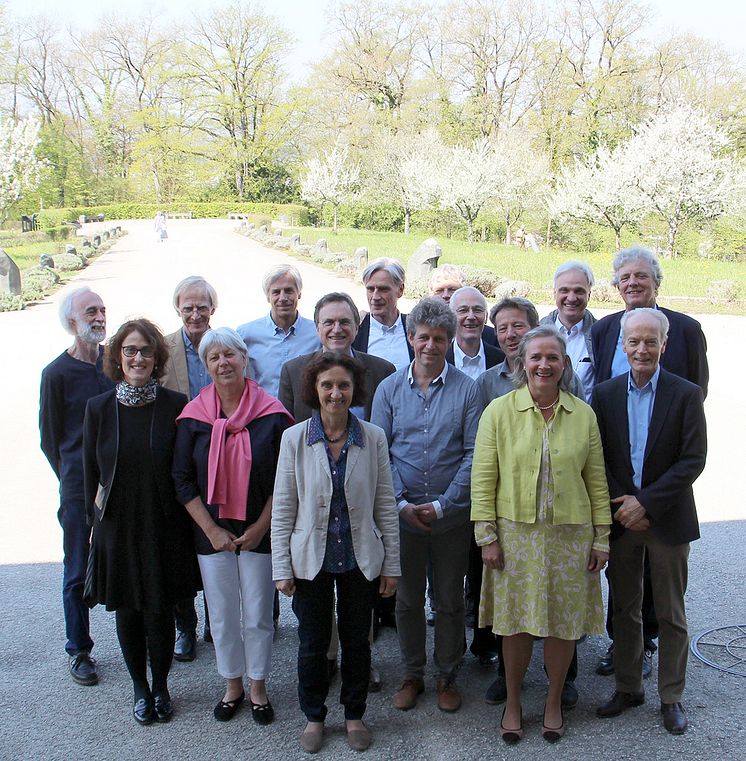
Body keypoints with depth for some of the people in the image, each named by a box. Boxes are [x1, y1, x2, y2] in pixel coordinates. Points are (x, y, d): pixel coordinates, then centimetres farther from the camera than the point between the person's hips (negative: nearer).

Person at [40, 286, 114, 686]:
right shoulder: (56, 373, -7)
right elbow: (50, 439, 1)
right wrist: (74, 480, 3)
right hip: (79, 490, -3)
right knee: (78, 573, 8)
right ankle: (79, 652, 24)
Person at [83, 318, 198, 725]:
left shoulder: (176, 406, -8)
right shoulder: (98, 408, -3)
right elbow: (91, 471, 5)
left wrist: (182, 519, -3)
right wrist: (96, 515, 5)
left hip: (164, 527, -1)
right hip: (117, 527, 2)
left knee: (160, 611, 7)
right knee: (127, 611, 13)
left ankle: (161, 687, 30)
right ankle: (140, 689, 33)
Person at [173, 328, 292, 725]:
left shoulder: (272, 413, -7)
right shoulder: (193, 416, -3)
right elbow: (183, 480, -1)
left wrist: (260, 527, -9)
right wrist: (212, 530, -6)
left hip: (258, 532, -1)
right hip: (212, 534, 2)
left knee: (257, 617, 9)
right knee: (222, 616, 13)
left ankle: (257, 688, 29)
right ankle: (232, 686, 33)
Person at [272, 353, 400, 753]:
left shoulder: (373, 438, -6)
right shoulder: (294, 438, -7)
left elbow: (385, 505, -1)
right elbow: (283, 507, -4)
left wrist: (391, 564, 1)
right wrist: (282, 567, -5)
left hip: (360, 560, 1)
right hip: (310, 560, 0)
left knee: (357, 641, 15)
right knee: (313, 644, 13)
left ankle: (354, 714, 36)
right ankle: (313, 717, 35)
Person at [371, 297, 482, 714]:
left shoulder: (466, 389, -4)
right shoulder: (390, 389, 1)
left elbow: (473, 455, -7)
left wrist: (441, 505, -14)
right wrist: (401, 504, -11)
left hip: (452, 515, -1)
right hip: (402, 513, 1)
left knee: (451, 600, 12)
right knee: (408, 599, 13)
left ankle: (448, 675, 29)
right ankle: (413, 674, 30)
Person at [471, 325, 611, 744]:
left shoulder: (583, 414, 3)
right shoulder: (499, 411, -3)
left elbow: (596, 481, 6)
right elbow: (483, 478, -3)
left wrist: (602, 537, 4)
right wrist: (487, 536, -6)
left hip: (570, 535, 1)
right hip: (516, 534, -1)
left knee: (565, 623, 10)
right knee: (516, 622, 7)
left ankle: (554, 702, 32)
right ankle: (513, 702, 29)